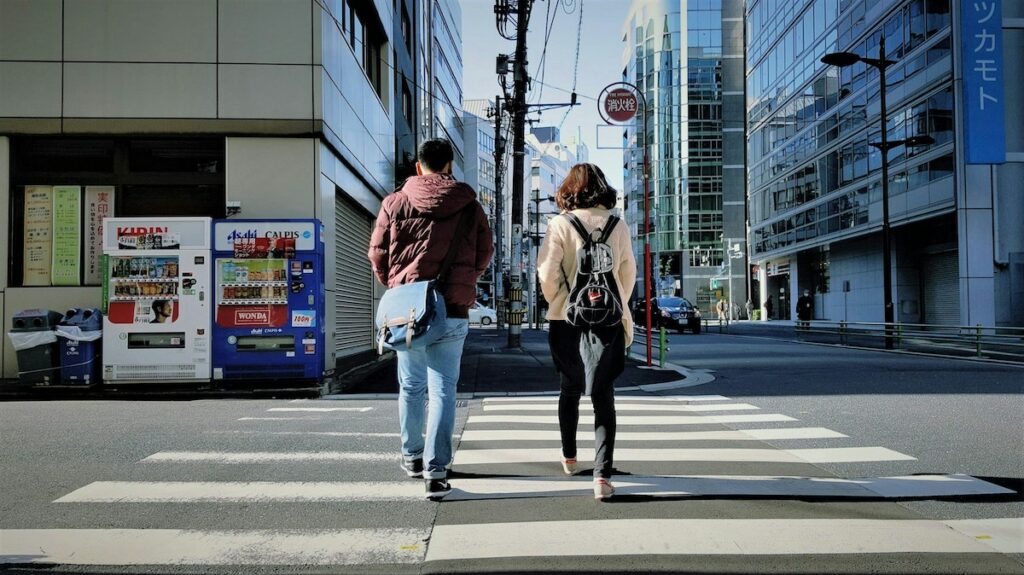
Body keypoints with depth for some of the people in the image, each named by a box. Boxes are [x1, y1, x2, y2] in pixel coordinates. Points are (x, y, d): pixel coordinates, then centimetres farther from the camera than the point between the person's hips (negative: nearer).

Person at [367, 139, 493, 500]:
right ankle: (436, 471, -4)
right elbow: (484, 254, 8)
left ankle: (412, 456, 31)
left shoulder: (395, 203, -1)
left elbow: (378, 253, 4)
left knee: (411, 386, 17)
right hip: (453, 311, -1)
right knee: (443, 391, 1)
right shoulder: (470, 206, 0)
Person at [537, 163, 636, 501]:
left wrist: (557, 302, 7)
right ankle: (602, 475, -9)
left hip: (568, 319, 0)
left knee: (569, 390, 19)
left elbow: (547, 272, -11)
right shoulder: (617, 225, 1)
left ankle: (569, 458, 34)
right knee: (603, 396, 1)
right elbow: (629, 273, 7)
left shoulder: (560, 225, -6)